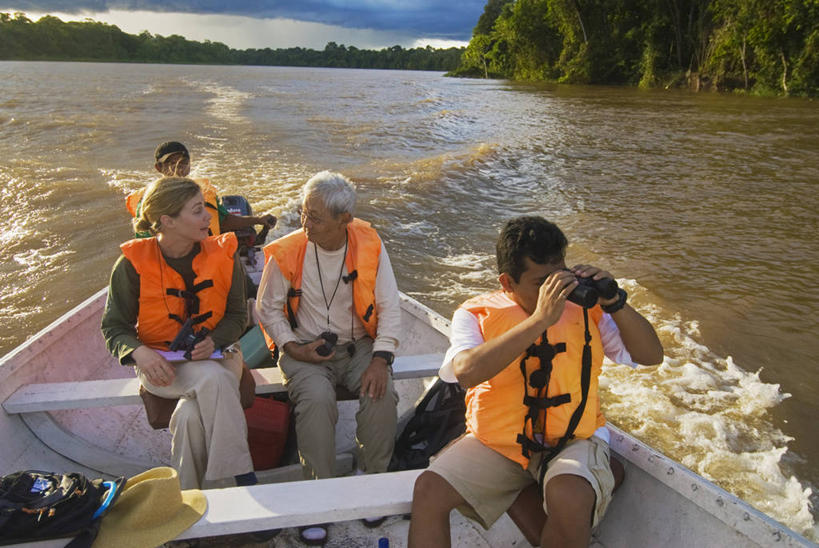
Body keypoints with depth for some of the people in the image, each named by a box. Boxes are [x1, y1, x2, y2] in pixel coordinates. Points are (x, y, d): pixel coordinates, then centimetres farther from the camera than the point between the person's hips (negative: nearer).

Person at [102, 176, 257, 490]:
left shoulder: (223, 255, -1)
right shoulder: (133, 264, -7)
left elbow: (237, 315, 6)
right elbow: (114, 326, -1)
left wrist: (214, 340, -16)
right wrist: (139, 352, -23)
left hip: (214, 355, 2)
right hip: (160, 363, -2)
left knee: (192, 414, -31)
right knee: (213, 379, -34)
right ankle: (243, 479, -28)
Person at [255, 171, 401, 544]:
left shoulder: (370, 245, -7)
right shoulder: (285, 253, -8)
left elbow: (389, 307, -4)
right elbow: (267, 309, 2)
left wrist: (380, 359, -15)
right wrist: (294, 348, -10)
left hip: (358, 345, 2)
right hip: (306, 350, -1)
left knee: (382, 395, -25)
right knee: (316, 399, -31)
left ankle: (369, 482, 0)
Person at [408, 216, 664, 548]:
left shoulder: (585, 308, 4)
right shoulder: (476, 314, -4)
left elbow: (651, 356, 4)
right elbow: (466, 372, -25)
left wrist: (614, 302, -13)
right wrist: (540, 320, -28)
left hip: (572, 440, 1)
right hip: (496, 441, 0)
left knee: (571, 499, -31)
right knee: (428, 490, -20)